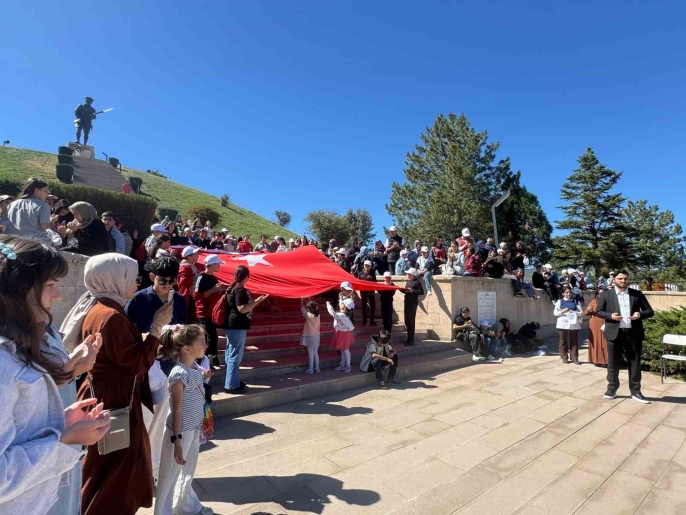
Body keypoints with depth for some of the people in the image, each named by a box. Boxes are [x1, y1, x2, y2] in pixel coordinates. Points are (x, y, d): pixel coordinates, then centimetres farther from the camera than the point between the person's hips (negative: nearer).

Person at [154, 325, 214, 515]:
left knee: (188, 473, 27)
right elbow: (177, 410, -22)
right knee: (170, 477, 15)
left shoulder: (196, 368, -3)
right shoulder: (179, 374, -26)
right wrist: (177, 441, -18)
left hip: (194, 430, 8)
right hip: (180, 432, -8)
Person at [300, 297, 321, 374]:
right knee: (315, 353, 14)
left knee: (310, 353, 3)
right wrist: (310, 301, 15)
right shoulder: (318, 315, -4)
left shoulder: (308, 315, -17)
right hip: (317, 336, 5)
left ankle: (310, 369, 10)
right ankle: (317, 369, 20)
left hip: (310, 336, -5)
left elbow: (302, 309, -3)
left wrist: (302, 300, 6)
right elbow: (313, 307, 14)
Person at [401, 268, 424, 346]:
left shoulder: (417, 282, -8)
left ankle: (411, 340, 2)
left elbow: (422, 292, -13)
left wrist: (413, 291, -23)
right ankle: (409, 338, 22)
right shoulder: (408, 282, 14)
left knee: (411, 321, -5)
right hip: (407, 302, 7)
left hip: (413, 303, -7)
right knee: (407, 321, 11)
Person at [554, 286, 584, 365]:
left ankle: (574, 358, 10)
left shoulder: (575, 302, 8)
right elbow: (555, 313, 2)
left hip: (574, 324, 1)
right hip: (563, 324, -1)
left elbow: (581, 313, 3)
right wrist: (562, 311, -15)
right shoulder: (560, 302, 6)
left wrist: (574, 312, -15)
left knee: (574, 341, 4)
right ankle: (564, 357, 13)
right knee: (563, 341, 4)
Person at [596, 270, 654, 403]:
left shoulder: (637, 294, 7)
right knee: (613, 363, 6)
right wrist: (610, 316, -15)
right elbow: (598, 311, 3)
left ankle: (635, 392, 18)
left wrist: (640, 314, -13)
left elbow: (650, 311, 9)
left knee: (635, 363, 8)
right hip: (614, 333, -1)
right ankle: (612, 389, 18)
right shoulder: (606, 294, 3)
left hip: (634, 333, 1)